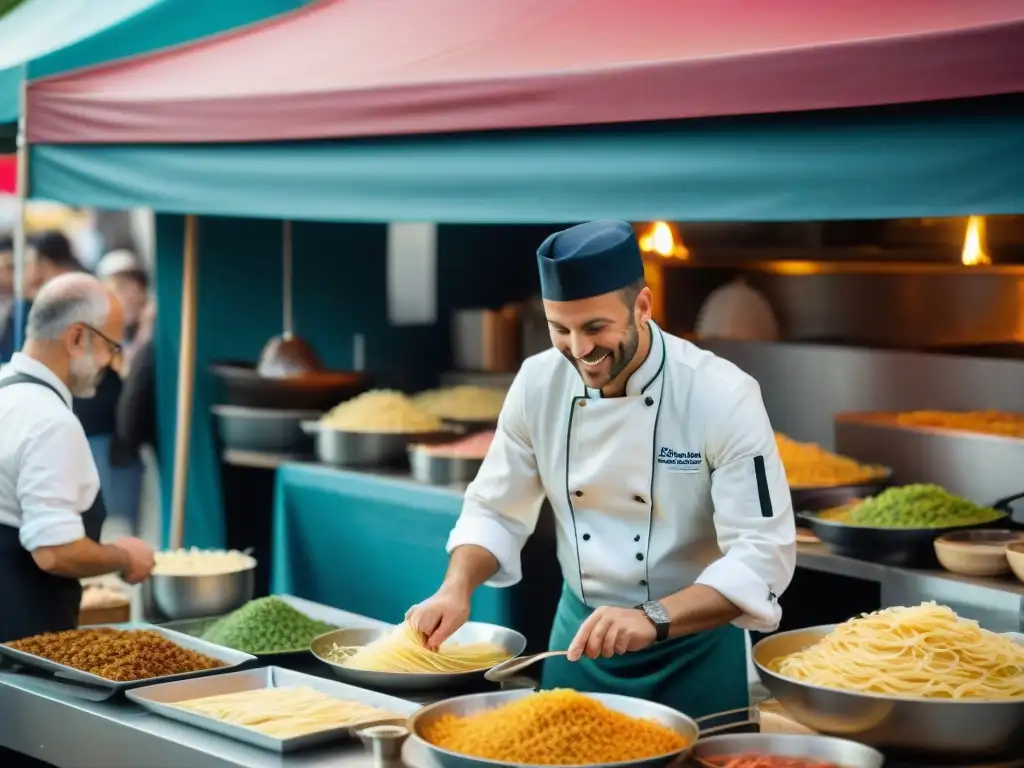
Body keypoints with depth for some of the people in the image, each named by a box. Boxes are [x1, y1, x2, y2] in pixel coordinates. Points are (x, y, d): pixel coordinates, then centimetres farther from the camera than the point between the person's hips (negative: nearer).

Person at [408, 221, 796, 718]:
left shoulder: (723, 396, -22)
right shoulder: (538, 383, -8)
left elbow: (763, 554, -25)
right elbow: (496, 511, 3)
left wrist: (654, 618, -37)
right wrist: (457, 588, -16)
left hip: (694, 648, -4)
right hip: (581, 630, 4)